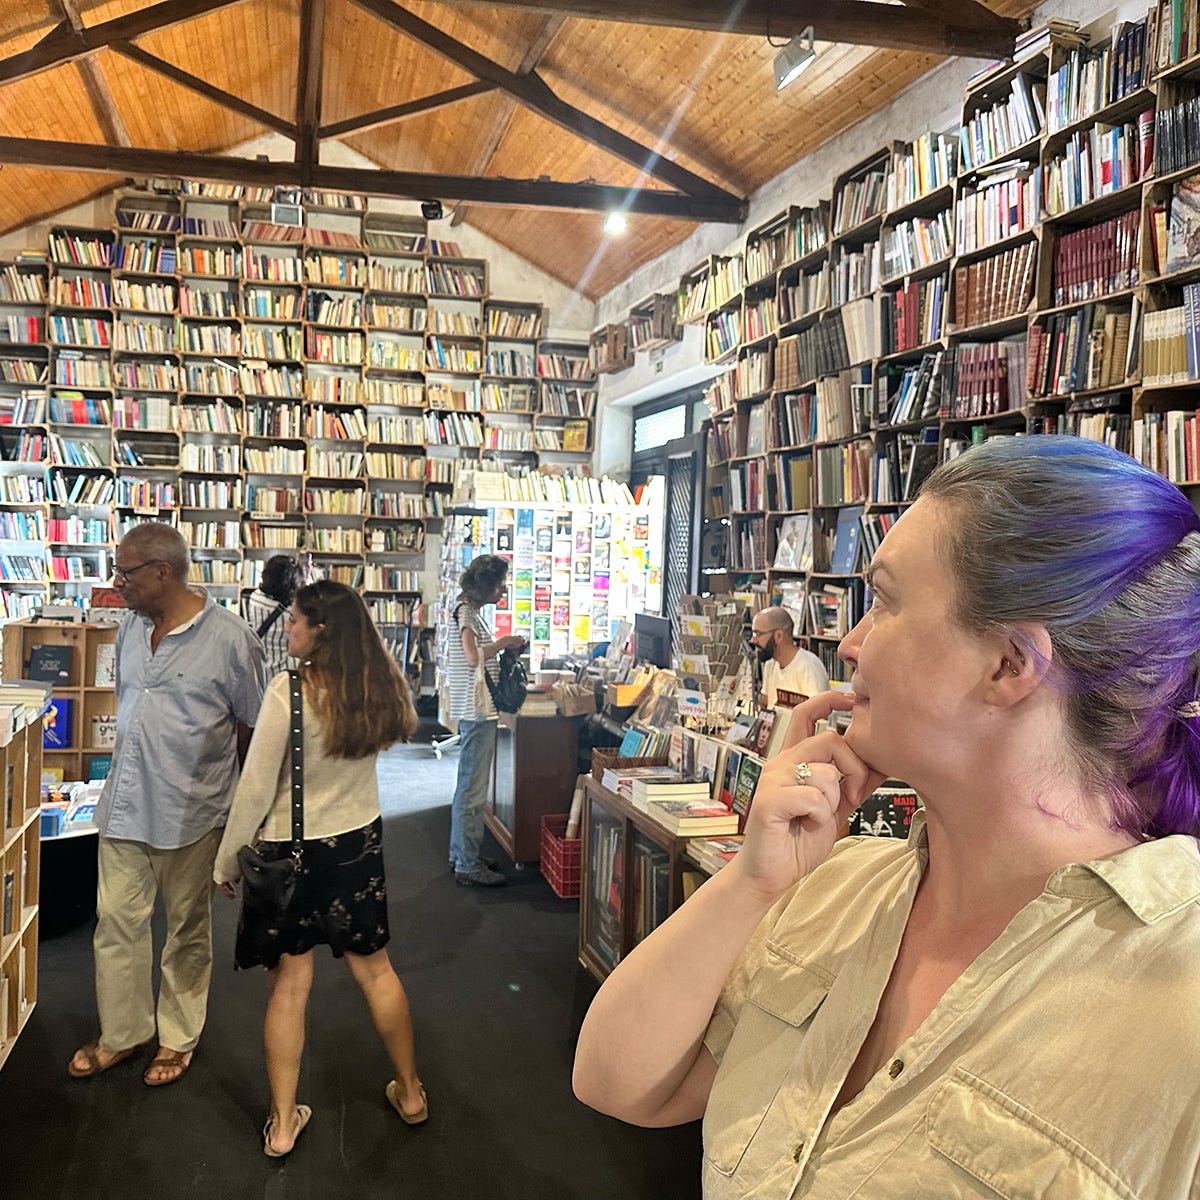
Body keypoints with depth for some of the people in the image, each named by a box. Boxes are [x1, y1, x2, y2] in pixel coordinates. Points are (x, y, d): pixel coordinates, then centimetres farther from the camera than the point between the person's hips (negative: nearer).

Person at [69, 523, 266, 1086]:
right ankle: (120, 1033, 33)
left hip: (190, 811, -5)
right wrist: (127, 771, 16)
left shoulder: (228, 638, -16)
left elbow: (251, 728, -7)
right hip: (124, 804, 5)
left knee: (187, 932, 12)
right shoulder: (130, 628, 3)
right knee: (116, 922, 13)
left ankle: (179, 1037, 32)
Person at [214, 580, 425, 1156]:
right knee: (374, 968, 19)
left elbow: (257, 785, -16)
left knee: (289, 985, 9)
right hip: (360, 842, 5)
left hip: (291, 850, -4)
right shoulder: (382, 685, -7)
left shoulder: (289, 691, -21)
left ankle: (282, 1124, 22)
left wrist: (227, 861, -4)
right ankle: (409, 1093, 33)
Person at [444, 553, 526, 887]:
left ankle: (462, 855, 27)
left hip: (476, 709, 11)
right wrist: (503, 643, -16)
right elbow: (473, 657, -30)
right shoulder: (465, 612, -15)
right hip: (476, 710, -11)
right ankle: (468, 866, 2)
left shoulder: (470, 610, 15)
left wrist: (501, 646, 10)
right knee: (473, 788, -5)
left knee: (470, 784, 17)